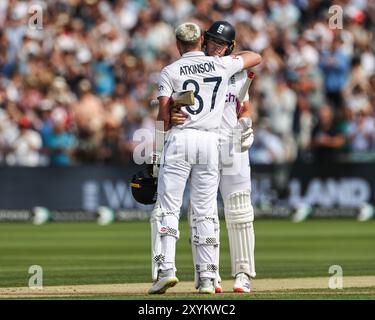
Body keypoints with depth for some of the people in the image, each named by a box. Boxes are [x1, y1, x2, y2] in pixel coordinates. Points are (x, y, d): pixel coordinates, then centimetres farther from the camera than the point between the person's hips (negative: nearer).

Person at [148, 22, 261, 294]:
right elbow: (256, 57, 23)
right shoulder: (221, 65, 8)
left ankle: (166, 268, -16)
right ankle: (207, 277, 2)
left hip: (180, 139, -2)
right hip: (211, 141, 2)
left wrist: (161, 138, 4)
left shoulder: (170, 71, 2)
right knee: (205, 213, 5)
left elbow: (163, 113, -6)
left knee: (168, 208, -2)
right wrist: (227, 53, 35)